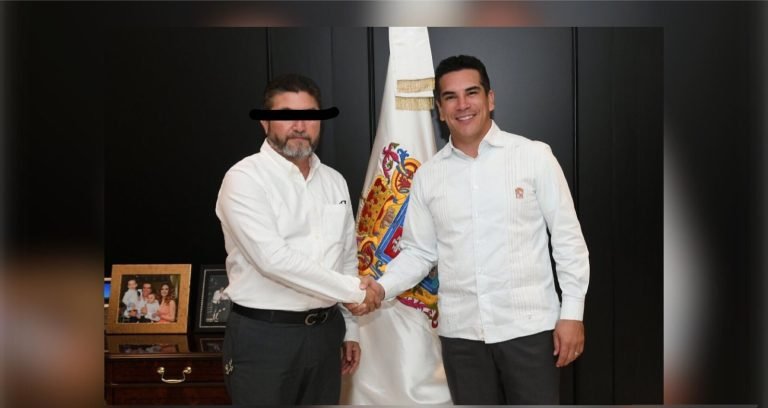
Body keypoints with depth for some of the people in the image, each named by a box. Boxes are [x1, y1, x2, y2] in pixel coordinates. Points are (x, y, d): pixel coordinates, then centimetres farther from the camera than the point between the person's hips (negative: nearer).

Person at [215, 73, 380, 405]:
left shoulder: (334, 182, 9)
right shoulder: (244, 178, -11)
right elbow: (274, 259, -22)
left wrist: (349, 329, 15)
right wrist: (355, 290, -16)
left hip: (325, 332, 6)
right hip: (262, 336, -5)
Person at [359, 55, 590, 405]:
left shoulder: (534, 156, -3)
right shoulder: (427, 176, 5)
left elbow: (567, 238, -2)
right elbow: (418, 251, 8)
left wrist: (572, 312, -5)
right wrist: (381, 288, -9)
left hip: (529, 325, -2)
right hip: (461, 331, 3)